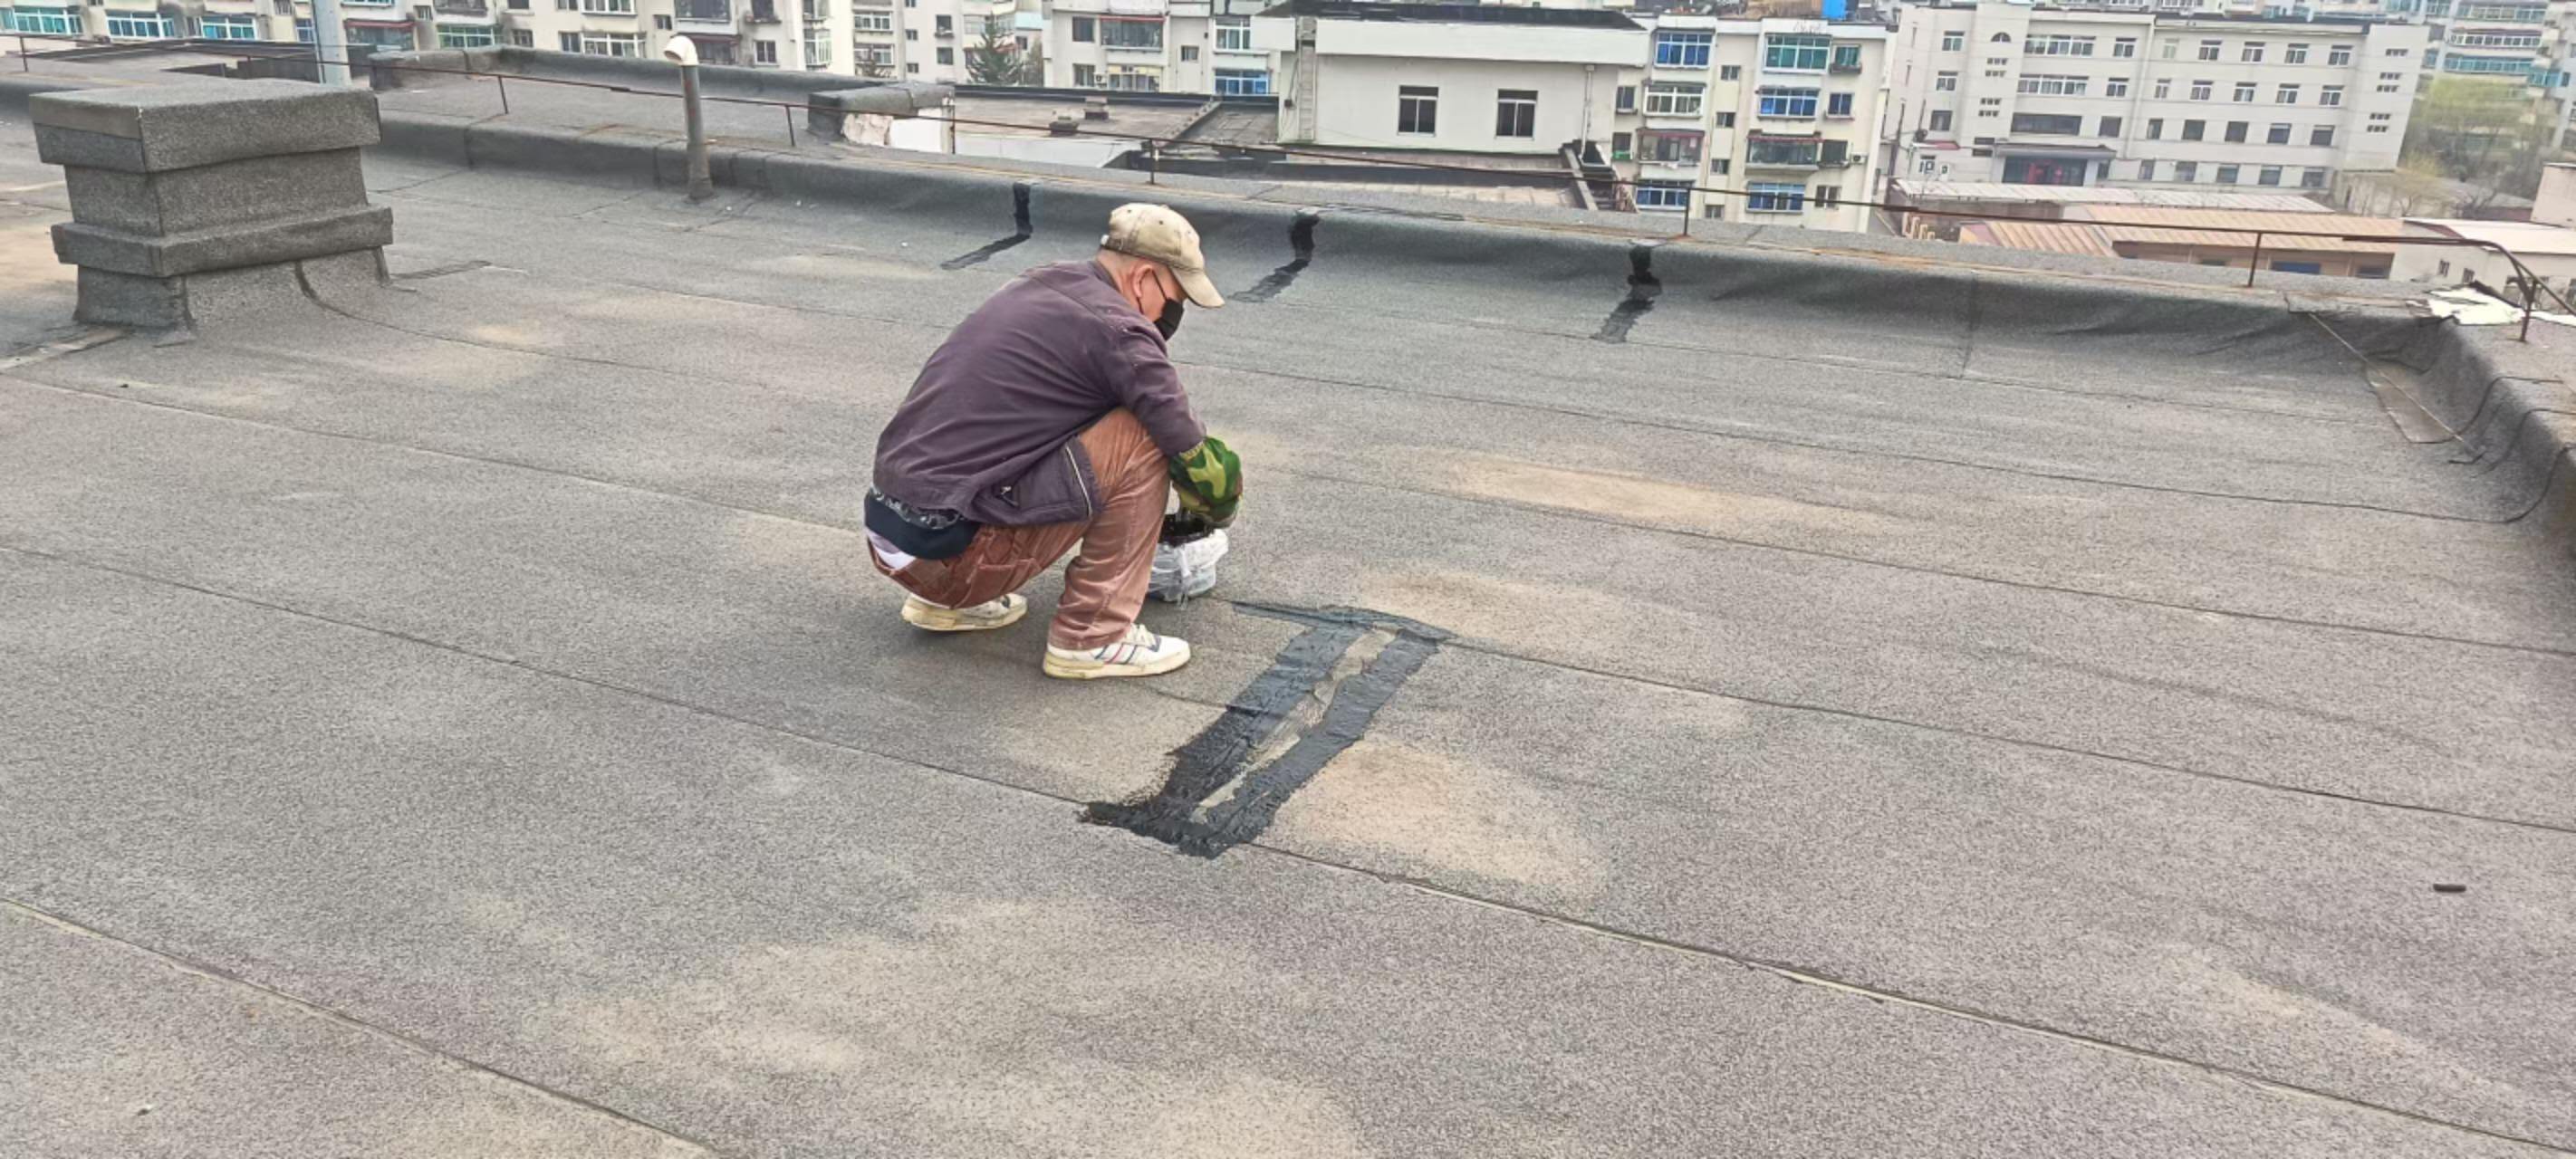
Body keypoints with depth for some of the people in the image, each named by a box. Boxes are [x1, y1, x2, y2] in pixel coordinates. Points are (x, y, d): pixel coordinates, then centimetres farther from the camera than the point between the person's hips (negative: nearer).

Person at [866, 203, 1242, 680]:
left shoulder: (1040, 285, 15)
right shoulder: (1118, 331, -10)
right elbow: (1199, 462, -6)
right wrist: (1215, 508, 18)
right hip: (952, 547, -9)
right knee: (1142, 439, -8)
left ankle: (944, 600, 22)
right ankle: (1092, 637, -2)